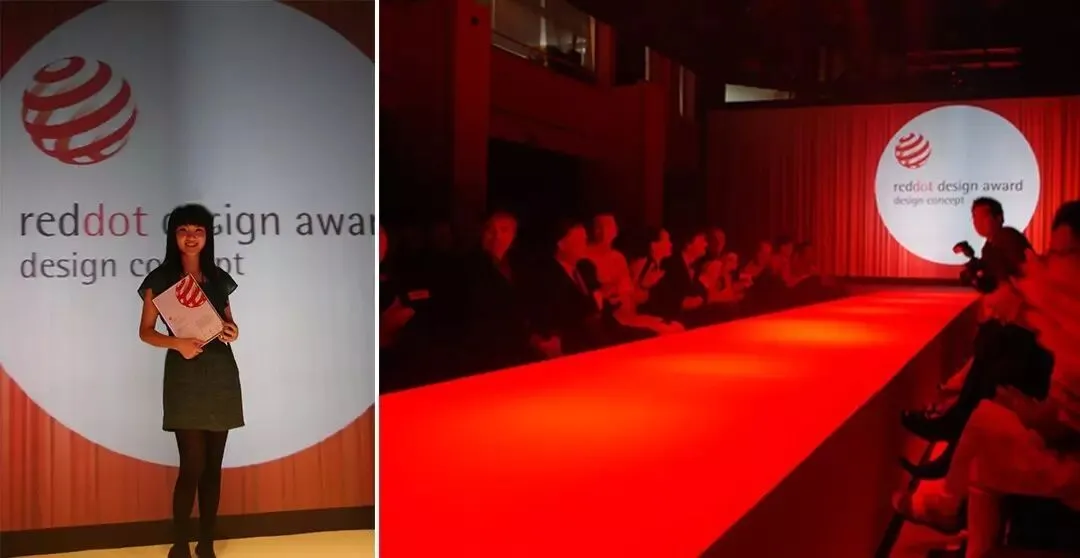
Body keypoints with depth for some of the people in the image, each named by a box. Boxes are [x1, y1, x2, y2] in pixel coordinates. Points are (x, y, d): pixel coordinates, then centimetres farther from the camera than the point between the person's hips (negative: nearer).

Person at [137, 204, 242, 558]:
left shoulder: (219, 278, 10)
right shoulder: (160, 279, -1)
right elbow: (146, 332, 1)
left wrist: (233, 332, -3)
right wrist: (177, 343, -17)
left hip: (220, 374, 4)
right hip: (184, 376, -4)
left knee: (213, 464, 6)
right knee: (193, 464, -9)